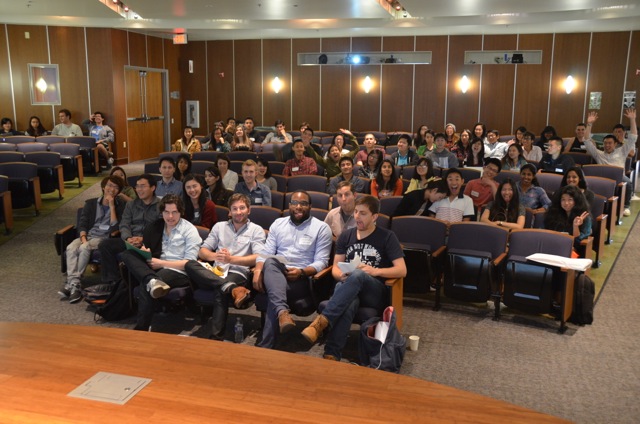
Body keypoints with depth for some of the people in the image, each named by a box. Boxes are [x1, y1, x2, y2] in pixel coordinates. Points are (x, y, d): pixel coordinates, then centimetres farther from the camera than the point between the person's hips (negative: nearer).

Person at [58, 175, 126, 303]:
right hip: (88, 235, 3)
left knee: (84, 248, -32)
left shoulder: (121, 205, 5)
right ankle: (74, 283, -34)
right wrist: (83, 238, -12)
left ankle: (72, 283, -25)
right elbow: (82, 223, 7)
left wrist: (112, 206, -10)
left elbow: (115, 226, -7)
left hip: (105, 237, -3)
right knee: (71, 248, -28)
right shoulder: (91, 203, 15)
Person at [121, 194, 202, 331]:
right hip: (155, 268, 6)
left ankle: (142, 328, -24)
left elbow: (189, 262, -9)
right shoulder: (155, 226, 16)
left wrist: (161, 263, -14)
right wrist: (144, 252, -5)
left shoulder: (189, 230, -2)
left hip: (178, 272, -6)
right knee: (127, 254, -15)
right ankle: (152, 280, -40)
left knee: (146, 285, -32)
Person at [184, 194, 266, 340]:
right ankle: (232, 289, -42)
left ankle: (216, 338, -35)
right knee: (190, 265, -27)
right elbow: (202, 252, 15)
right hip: (214, 273, 4)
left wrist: (231, 259, -14)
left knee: (220, 292, -37)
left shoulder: (256, 230, 10)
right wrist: (215, 256, -8)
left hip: (238, 273, -4)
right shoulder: (219, 226, 21)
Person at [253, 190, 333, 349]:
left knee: (275, 294, -34)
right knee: (270, 263, -34)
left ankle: (265, 345, -29)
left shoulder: (322, 228, 5)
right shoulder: (278, 223, 17)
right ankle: (282, 312, -53)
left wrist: (301, 272, -20)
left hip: (301, 277, -3)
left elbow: (321, 262, -2)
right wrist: (258, 271, -11)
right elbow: (266, 253, 10)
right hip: (275, 272, 3)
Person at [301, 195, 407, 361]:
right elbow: (335, 268, 12)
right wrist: (341, 275, -13)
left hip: (375, 293, -2)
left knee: (358, 275, -40)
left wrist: (375, 271, -20)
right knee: (347, 304, -39)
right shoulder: (346, 236, 16)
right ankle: (332, 355, -49)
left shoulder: (387, 237, 4)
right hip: (347, 288, 2)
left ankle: (321, 321, -49)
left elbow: (402, 270, -4)